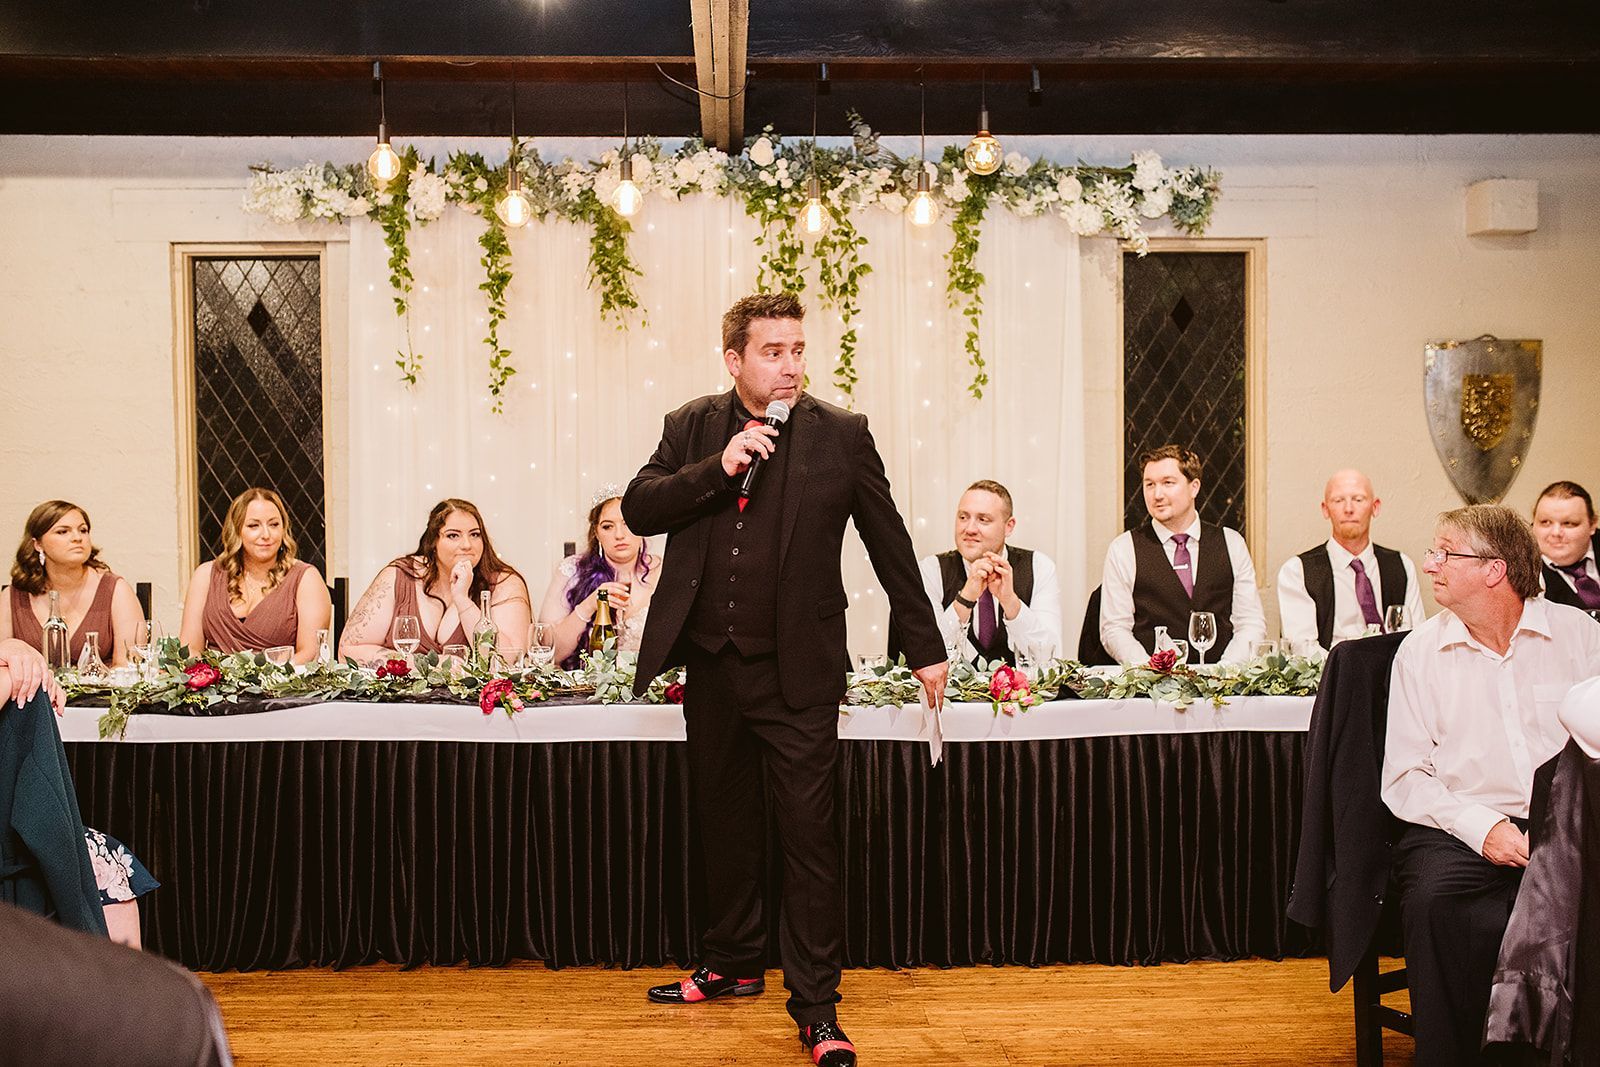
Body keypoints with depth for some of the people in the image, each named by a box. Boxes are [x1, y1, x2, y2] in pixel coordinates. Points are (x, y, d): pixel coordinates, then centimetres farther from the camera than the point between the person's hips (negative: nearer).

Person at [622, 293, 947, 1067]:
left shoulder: (841, 435, -2)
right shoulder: (692, 428, 6)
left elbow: (889, 544, 2)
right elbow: (638, 510, -3)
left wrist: (926, 647, 4)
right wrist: (717, 468, -17)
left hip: (797, 672, -4)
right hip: (711, 663, 4)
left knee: (807, 832, -5)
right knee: (724, 822, 17)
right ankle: (732, 964, 35)